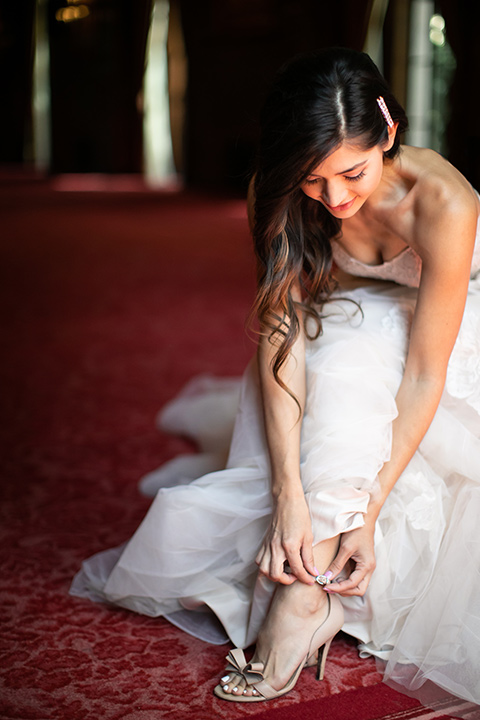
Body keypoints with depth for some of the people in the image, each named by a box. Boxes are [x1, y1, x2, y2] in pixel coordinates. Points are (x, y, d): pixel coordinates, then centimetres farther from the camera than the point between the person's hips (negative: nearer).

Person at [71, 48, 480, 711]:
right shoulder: (282, 197, -23)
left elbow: (424, 370, -33)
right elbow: (281, 337, -28)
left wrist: (370, 509, -36)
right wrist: (289, 494, -36)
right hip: (357, 325, 4)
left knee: (347, 367, -34)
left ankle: (303, 596, -33)